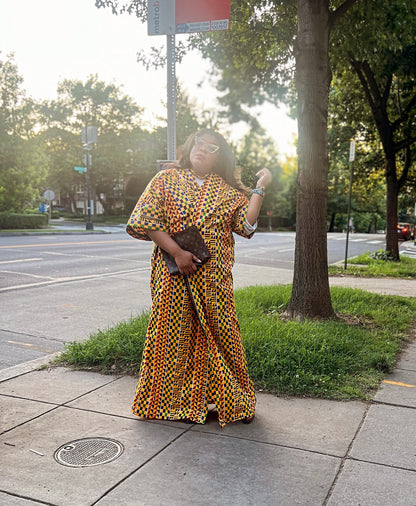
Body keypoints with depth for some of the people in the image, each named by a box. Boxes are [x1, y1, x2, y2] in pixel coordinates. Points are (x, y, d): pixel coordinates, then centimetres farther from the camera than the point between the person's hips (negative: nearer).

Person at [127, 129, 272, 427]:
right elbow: (146, 220, -5)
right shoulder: (166, 178, 6)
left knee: (220, 332, 5)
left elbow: (246, 225, 1)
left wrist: (260, 189, -4)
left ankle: (233, 402, 21)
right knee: (173, 333, 4)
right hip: (174, 271, -1)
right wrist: (177, 252, -13)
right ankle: (169, 401, 22)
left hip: (214, 276, 2)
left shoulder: (226, 189, 12)